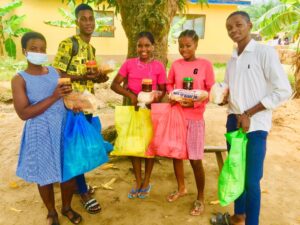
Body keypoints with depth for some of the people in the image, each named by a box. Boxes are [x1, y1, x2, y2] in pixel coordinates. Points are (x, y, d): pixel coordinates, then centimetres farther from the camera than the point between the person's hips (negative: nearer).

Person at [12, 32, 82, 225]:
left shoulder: (55, 71, 4)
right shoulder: (19, 79, -8)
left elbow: (66, 97, 15)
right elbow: (24, 113, -17)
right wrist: (53, 97, -21)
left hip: (64, 129, 4)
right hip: (41, 134, -3)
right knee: (45, 176, 11)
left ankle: (67, 207, 38)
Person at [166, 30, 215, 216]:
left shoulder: (205, 64, -6)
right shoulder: (176, 64, 4)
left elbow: (211, 91, -5)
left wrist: (195, 103, -19)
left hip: (195, 117, -4)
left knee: (195, 159, 0)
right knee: (175, 153, 13)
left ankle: (200, 198, 21)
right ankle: (181, 188, 36)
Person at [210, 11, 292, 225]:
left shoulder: (265, 52, -7)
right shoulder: (232, 59, 12)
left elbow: (284, 91, -13)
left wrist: (248, 114, -14)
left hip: (255, 124, -6)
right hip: (233, 121, 7)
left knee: (251, 179, -2)